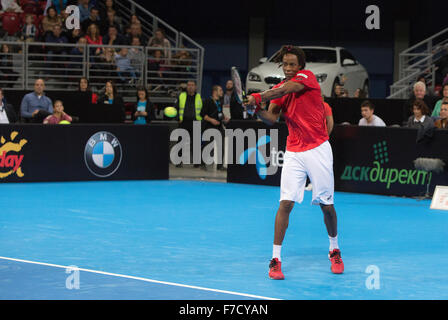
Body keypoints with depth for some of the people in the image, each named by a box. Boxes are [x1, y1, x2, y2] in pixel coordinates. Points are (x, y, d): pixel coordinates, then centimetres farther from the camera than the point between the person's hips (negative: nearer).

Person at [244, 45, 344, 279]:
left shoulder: (307, 76, -3)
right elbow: (272, 118, -5)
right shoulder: (278, 89, 9)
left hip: (318, 150, -2)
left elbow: (287, 89, -22)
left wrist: (258, 97, -26)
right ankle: (275, 260, -8)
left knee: (326, 205, 5)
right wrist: (257, 110, -24)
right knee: (286, 203, -10)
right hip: (293, 153, 2)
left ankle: (334, 251, 27)